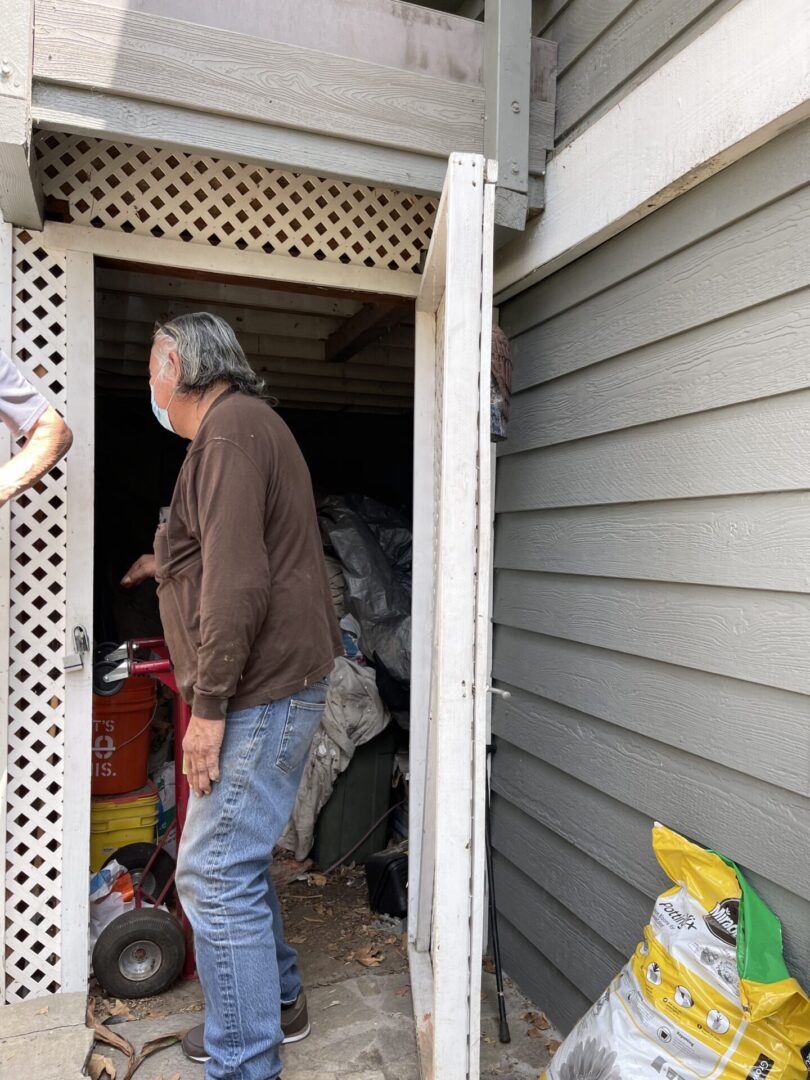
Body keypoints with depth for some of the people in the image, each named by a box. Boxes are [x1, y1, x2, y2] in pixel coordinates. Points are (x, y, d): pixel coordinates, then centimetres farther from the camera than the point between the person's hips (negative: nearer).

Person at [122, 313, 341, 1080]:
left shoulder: (230, 428, -14)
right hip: (277, 684, 11)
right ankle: (276, 1001, 39)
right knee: (237, 858, 21)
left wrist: (209, 706, -20)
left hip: (260, 691, -11)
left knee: (216, 874, -3)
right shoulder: (247, 424, 20)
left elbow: (238, 583, -24)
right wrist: (167, 561, 41)